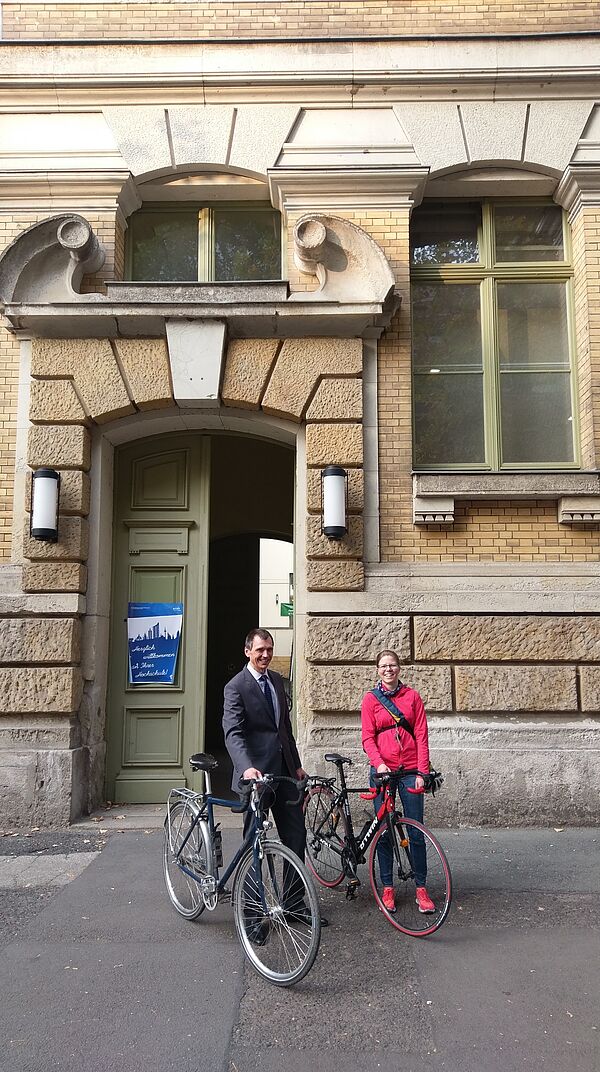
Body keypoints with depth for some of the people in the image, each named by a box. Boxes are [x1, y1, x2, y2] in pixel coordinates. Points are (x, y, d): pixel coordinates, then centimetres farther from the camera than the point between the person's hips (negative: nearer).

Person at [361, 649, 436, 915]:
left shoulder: (412, 696, 5)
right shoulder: (370, 698, 4)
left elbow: (421, 735, 2)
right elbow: (368, 737, 0)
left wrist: (422, 771, -6)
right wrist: (379, 763, -17)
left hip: (410, 771, 0)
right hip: (382, 770, 0)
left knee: (416, 832, 0)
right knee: (383, 832, 4)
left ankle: (421, 889, 12)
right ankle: (387, 888, 16)